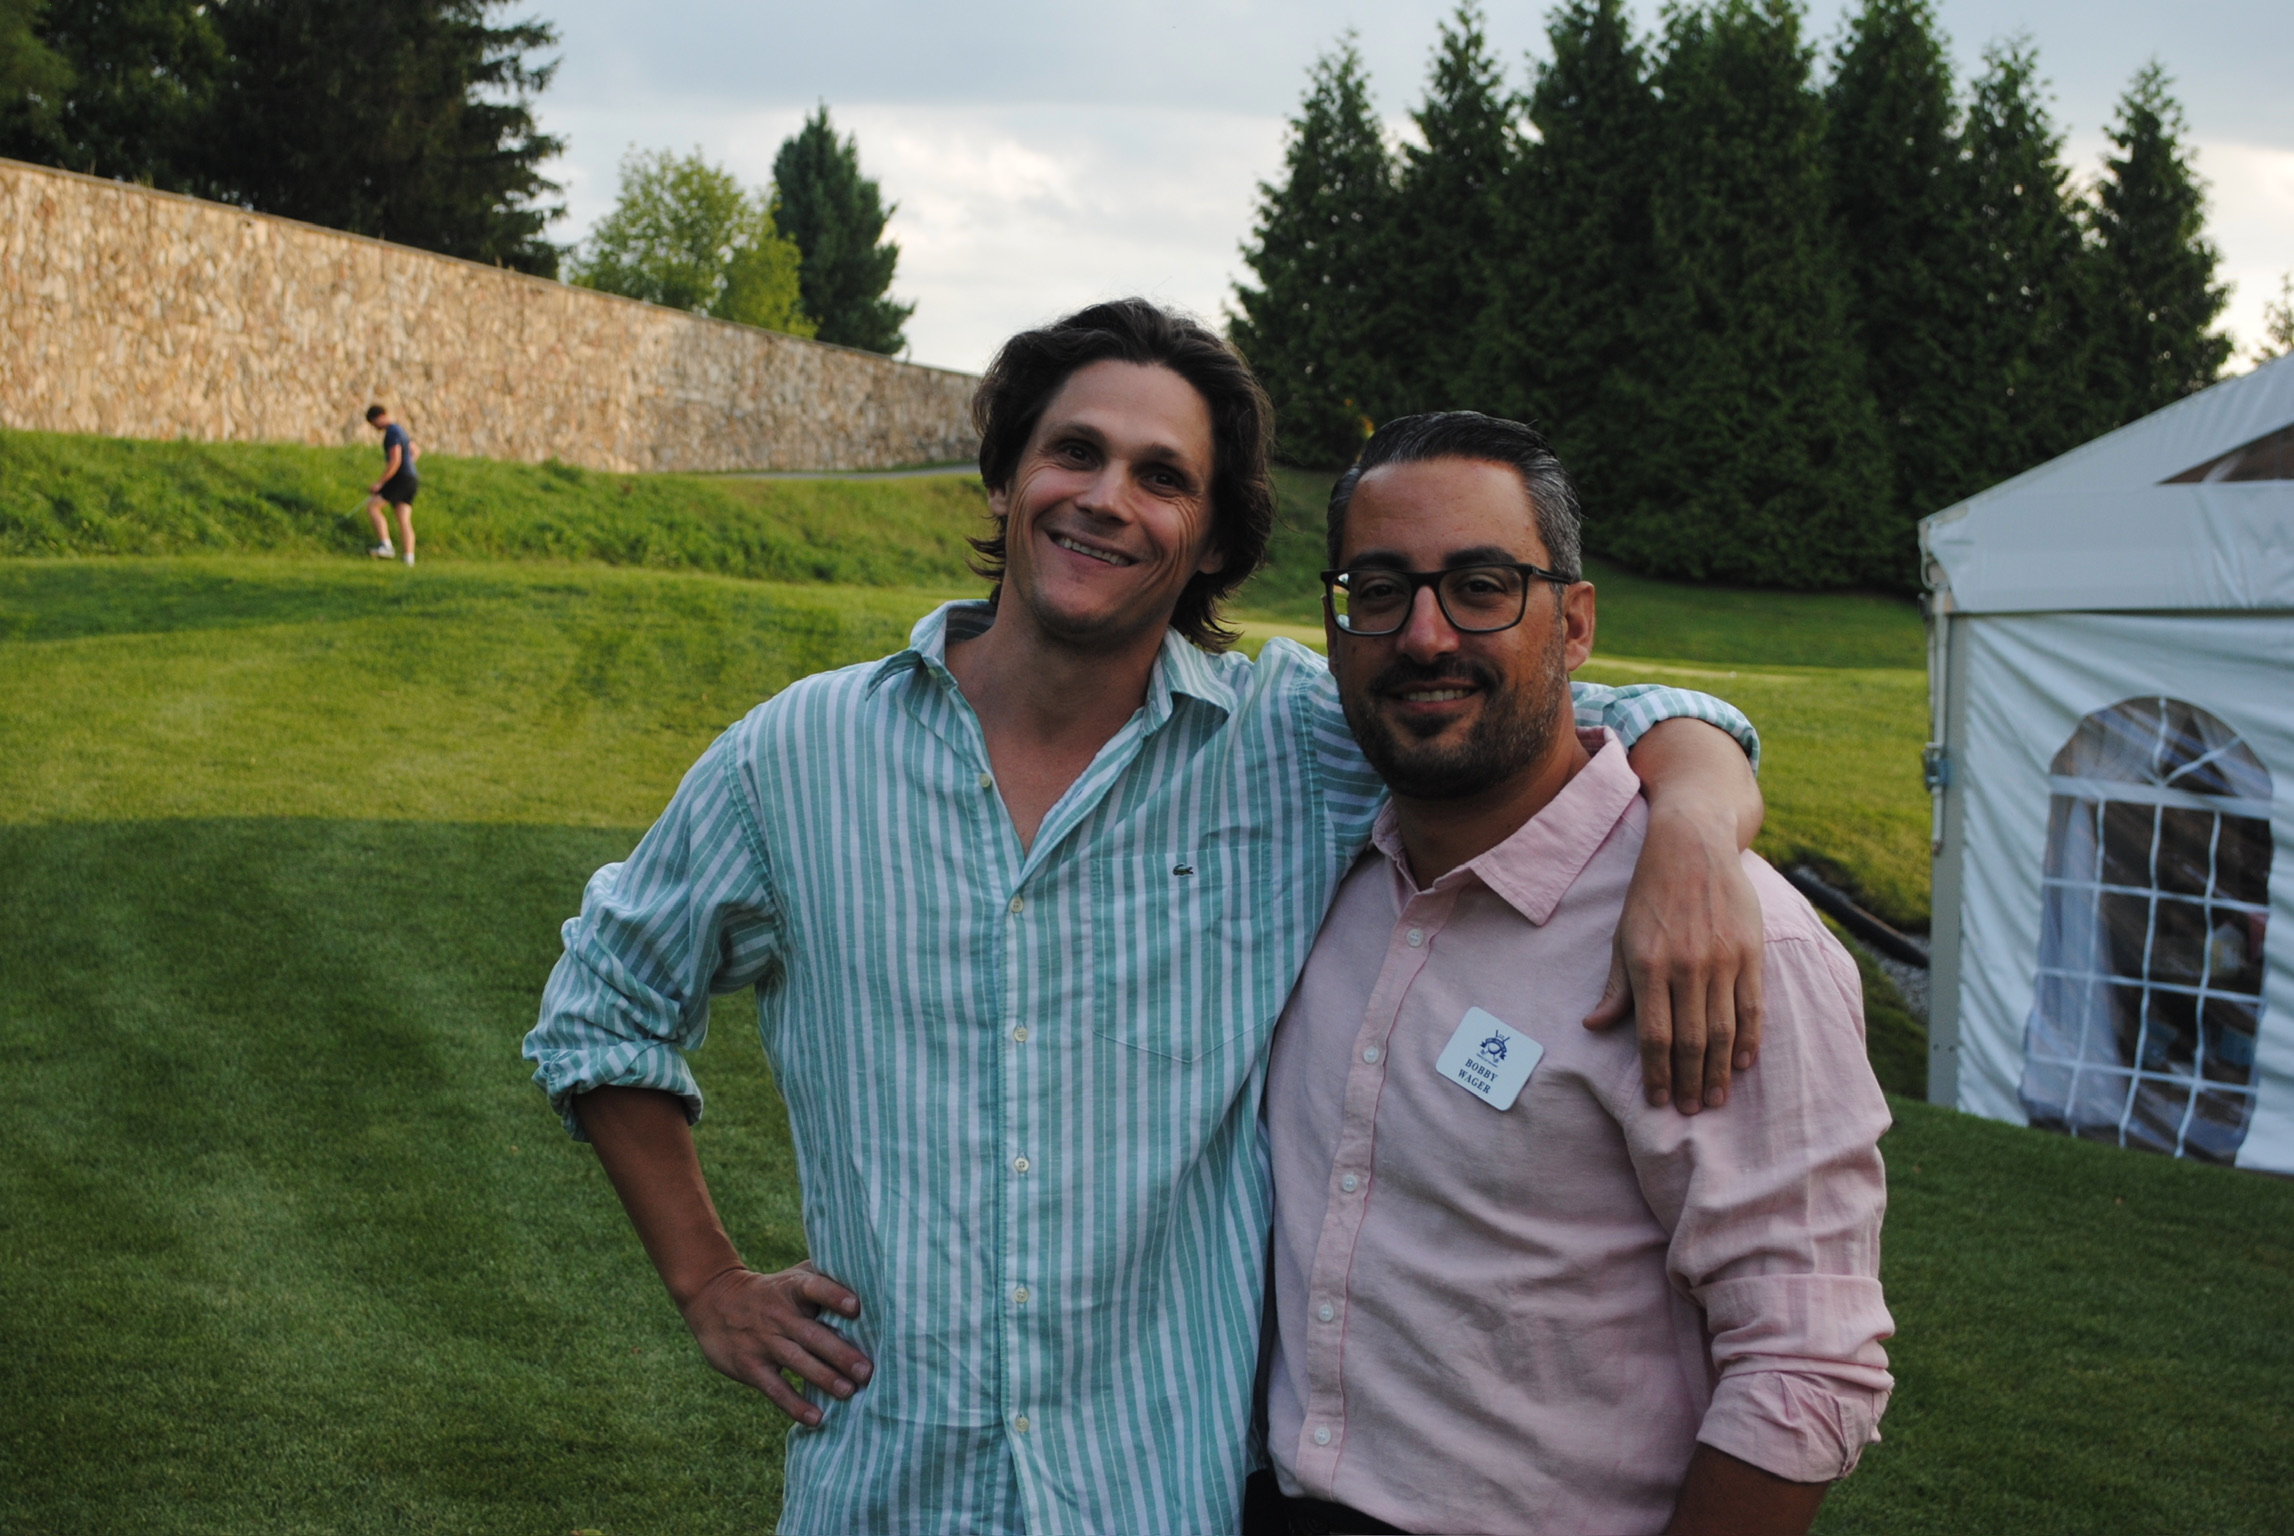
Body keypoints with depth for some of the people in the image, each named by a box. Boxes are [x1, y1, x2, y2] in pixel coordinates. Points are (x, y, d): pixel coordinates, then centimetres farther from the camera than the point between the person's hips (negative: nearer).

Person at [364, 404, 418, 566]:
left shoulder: (392, 432, -12)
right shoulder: (400, 430, 19)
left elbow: (395, 461, -21)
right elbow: (416, 451, 33)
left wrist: (380, 483, -19)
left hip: (400, 478, -10)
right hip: (410, 479, 10)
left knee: (372, 506, -10)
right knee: (405, 520, 4)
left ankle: (385, 546, -20)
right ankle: (408, 557, -2)